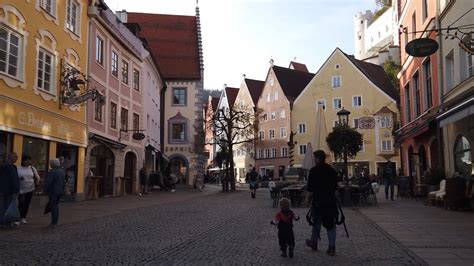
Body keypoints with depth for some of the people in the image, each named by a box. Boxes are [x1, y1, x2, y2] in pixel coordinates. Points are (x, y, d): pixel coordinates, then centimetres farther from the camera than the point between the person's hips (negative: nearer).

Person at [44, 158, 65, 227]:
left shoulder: (53, 171, -18)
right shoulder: (61, 171, 7)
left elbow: (48, 182, -18)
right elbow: (63, 181, 13)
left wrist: (46, 190, -6)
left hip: (53, 191, -8)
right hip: (60, 191, 8)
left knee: (53, 206, 0)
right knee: (56, 206, 17)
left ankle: (54, 222, 3)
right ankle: (56, 221, 21)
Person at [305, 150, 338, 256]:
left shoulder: (314, 170, -12)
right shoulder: (332, 170, 8)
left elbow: (310, 188, -14)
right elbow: (335, 186, 15)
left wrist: (308, 199, -2)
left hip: (318, 201, -4)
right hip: (331, 201, 4)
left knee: (316, 223, 12)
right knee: (331, 224, 7)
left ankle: (314, 243, 28)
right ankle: (332, 247, 5)